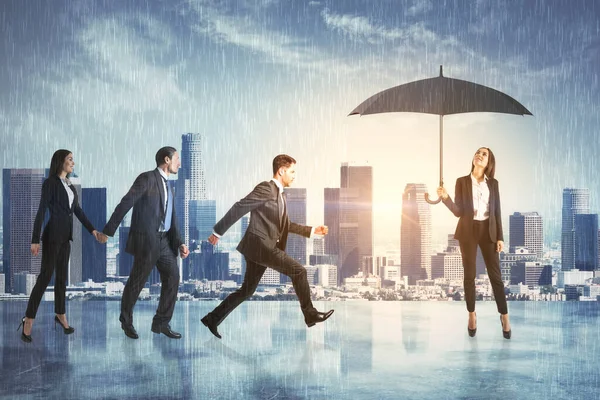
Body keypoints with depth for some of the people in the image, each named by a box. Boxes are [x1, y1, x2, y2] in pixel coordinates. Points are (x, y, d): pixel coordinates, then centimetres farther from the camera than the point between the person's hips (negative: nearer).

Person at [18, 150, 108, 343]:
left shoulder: (70, 186, 13)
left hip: (65, 236, 7)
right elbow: (41, 212, -13)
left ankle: (60, 315, 23)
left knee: (62, 276, 12)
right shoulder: (50, 183, -9)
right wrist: (35, 240, -17)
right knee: (46, 275, -9)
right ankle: (29, 319, -5)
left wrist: (93, 230, 4)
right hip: (52, 235, -7)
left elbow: (78, 211, 13)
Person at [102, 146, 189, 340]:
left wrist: (180, 243, 1)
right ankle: (126, 321, 24)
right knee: (137, 281, 4)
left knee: (172, 277, 2)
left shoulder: (168, 187, 16)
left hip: (164, 240, 8)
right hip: (146, 239, -8)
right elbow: (125, 204, -13)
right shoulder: (147, 178, -10)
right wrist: (108, 231, -14)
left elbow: (172, 220, 14)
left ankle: (161, 323, 13)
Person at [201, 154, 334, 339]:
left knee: (247, 290, 13)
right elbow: (239, 208, -14)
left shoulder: (280, 195, 19)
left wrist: (313, 230, 18)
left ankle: (213, 318, 21)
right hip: (259, 245, -10)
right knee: (298, 270, -12)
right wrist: (218, 232, -13)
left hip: (267, 247, 10)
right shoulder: (265, 188, -12)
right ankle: (310, 314, -5)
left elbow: (286, 225, 25)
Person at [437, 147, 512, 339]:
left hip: (488, 231, 1)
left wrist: (500, 237, 0)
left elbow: (496, 211, 6)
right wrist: (446, 197, -19)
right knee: (469, 275, 3)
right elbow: (459, 211, -2)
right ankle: (472, 315, 16)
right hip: (468, 231, -1)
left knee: (495, 275, 0)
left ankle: (504, 316, 8)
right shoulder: (462, 181, 2)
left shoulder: (493, 183, 6)